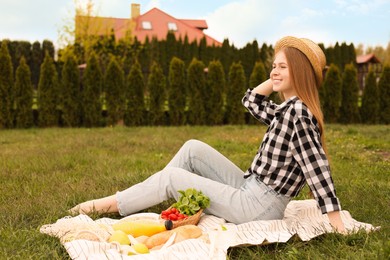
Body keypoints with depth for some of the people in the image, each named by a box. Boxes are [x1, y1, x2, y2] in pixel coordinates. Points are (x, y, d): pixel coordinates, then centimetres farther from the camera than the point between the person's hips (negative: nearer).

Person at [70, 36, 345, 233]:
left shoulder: (298, 111, -21)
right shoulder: (288, 109, 8)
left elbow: (316, 166, -25)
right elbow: (251, 101, 20)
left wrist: (336, 219, -25)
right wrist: (279, 76, 7)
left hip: (258, 207, -9)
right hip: (250, 190, 9)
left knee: (170, 177, -4)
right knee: (193, 149, 8)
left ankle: (112, 204, 16)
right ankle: (128, 198, 17)